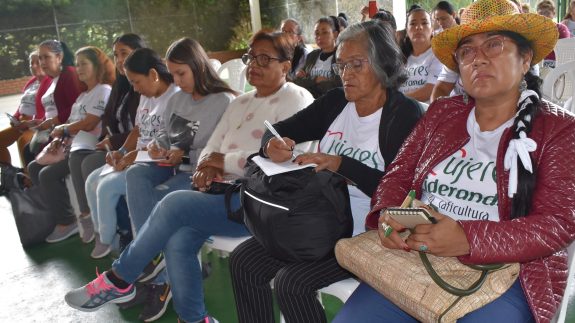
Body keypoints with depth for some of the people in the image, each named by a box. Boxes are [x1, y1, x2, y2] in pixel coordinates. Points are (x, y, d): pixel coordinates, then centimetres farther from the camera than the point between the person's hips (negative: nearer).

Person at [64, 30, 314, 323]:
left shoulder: (296, 99, -3)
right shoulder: (241, 102, 21)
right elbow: (212, 147, 17)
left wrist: (225, 161, -9)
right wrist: (208, 165, -7)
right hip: (227, 191, 7)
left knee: (174, 204, -21)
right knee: (177, 241, -21)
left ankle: (119, 280, -2)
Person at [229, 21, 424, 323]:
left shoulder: (405, 114, -11)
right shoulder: (335, 101, 7)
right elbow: (278, 130, 9)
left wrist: (342, 165, -28)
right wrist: (272, 145, -14)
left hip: (364, 233, -6)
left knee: (291, 281, -21)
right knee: (243, 261, -2)